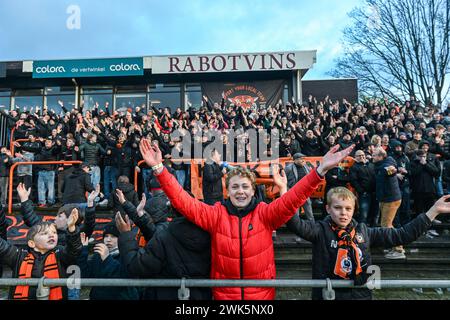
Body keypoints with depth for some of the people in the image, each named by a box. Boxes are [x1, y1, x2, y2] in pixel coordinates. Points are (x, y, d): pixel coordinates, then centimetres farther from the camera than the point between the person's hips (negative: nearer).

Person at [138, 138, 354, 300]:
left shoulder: (265, 213, -9)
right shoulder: (216, 214, -9)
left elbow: (293, 199, -20)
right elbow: (182, 201, -17)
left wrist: (320, 170, -33)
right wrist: (159, 168, -28)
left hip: (262, 293, 0)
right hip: (224, 294, 0)